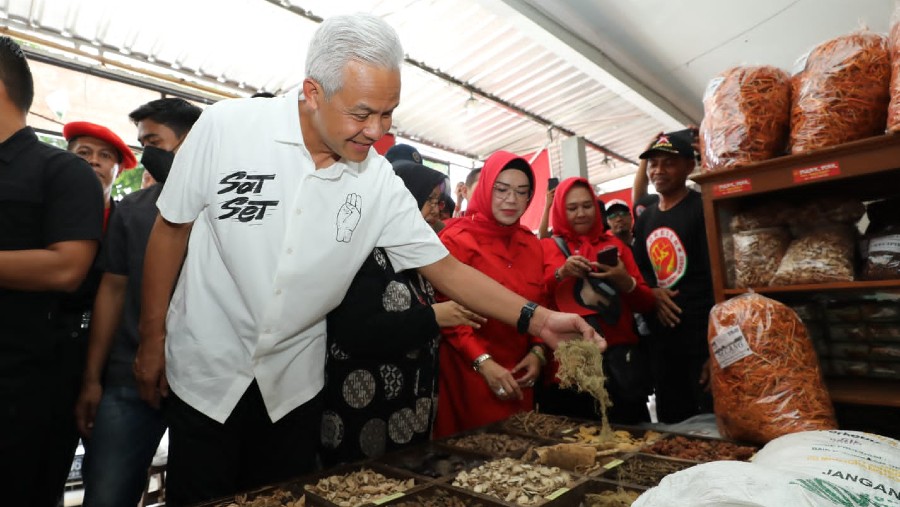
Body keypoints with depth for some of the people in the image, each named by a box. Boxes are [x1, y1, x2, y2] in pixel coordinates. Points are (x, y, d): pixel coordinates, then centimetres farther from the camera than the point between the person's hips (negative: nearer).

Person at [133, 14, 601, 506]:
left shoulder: (380, 183, -12)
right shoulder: (225, 127, -15)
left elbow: (445, 267, -8)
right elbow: (171, 228, -4)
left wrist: (536, 318, -18)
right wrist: (152, 339, 1)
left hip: (293, 385, 1)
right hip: (203, 372, 0)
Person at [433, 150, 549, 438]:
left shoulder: (531, 243, 8)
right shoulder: (457, 238, -10)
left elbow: (538, 304, 11)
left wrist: (538, 351, -3)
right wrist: (482, 362, -19)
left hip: (518, 374, 5)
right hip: (469, 371, -5)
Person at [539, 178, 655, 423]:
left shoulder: (614, 244, 12)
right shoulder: (547, 247, 4)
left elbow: (647, 303, 8)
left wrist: (625, 282, -10)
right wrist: (560, 273, -20)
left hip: (619, 361, 3)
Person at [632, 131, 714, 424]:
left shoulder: (702, 210, -8)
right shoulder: (645, 220, 12)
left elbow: (717, 279, -13)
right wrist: (652, 292, -4)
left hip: (703, 338, -6)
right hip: (661, 340, 6)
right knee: (671, 424, 18)